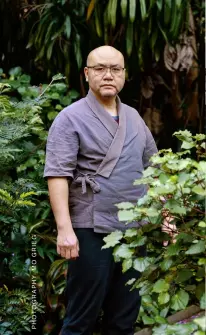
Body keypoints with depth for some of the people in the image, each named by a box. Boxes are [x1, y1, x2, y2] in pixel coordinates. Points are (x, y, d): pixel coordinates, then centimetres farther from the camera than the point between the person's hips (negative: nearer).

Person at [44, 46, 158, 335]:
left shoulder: (134, 117, 14)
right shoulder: (71, 118, -6)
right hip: (92, 231, -6)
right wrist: (65, 229, -23)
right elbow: (57, 175, -14)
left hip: (134, 230, 6)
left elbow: (153, 167, 21)